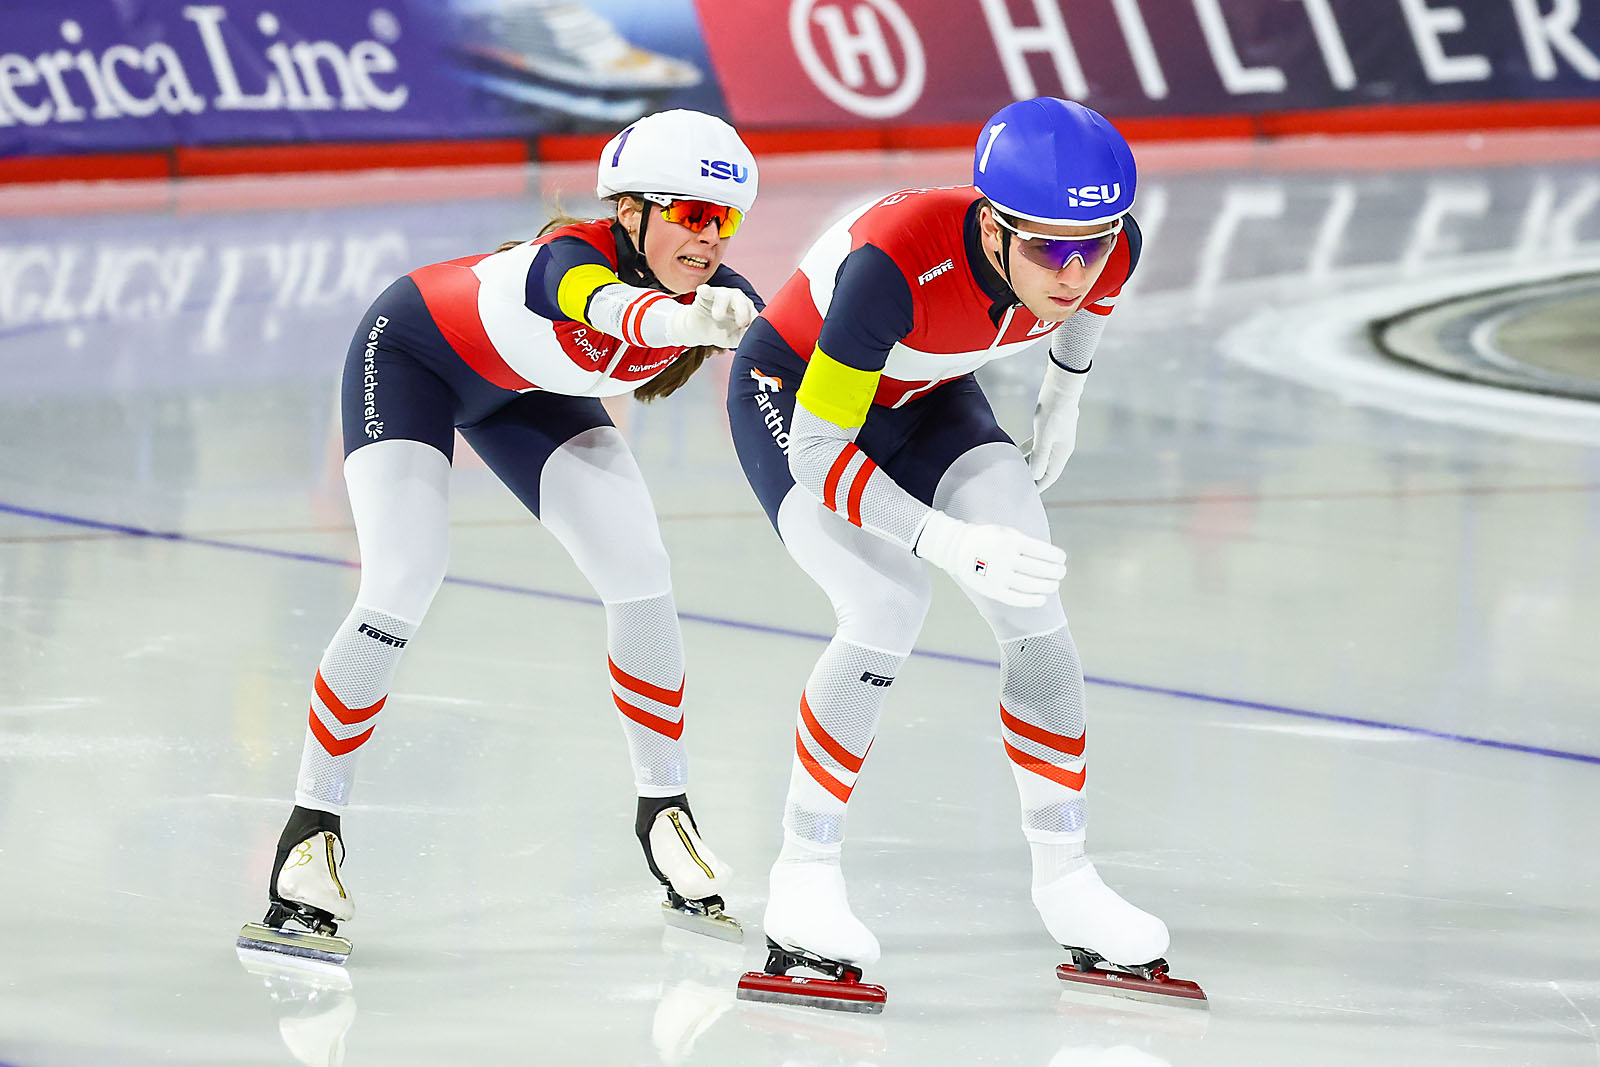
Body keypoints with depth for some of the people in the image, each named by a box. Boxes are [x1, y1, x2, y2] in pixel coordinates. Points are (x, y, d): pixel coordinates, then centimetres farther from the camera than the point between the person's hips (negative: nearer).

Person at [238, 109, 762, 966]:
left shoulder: (719, 295, -23)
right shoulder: (572, 259, -43)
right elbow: (611, 306, -66)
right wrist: (684, 321, -85)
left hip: (524, 390, 6)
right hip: (408, 356, -6)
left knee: (639, 573, -5)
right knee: (401, 591, -20)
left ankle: (663, 814, 12)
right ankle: (309, 832, -9)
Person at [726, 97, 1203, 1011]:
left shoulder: (1109, 250, -25)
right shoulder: (894, 264, -42)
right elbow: (817, 453, -35)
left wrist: (1066, 394, 17)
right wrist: (947, 541, -44)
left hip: (926, 401, 5)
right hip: (793, 396, -5)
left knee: (1032, 602, -10)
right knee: (890, 602, -25)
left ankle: (1064, 875, 4)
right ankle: (805, 882, -10)